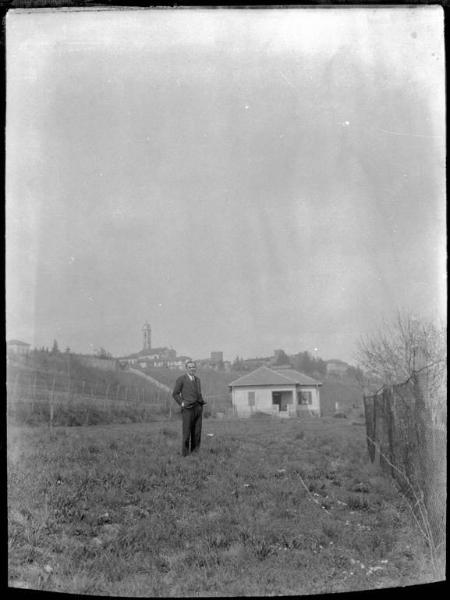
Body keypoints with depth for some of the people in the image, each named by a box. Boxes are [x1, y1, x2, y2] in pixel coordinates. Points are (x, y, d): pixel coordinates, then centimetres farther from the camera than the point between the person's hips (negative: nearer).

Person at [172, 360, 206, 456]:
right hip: (188, 409, -5)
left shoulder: (197, 379, 17)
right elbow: (175, 393, -1)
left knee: (197, 432, 4)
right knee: (186, 432, -3)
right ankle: (185, 454, 4)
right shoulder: (181, 379, -1)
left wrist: (202, 403, 12)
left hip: (198, 408, 6)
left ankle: (195, 451, 12)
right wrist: (181, 403, -8)